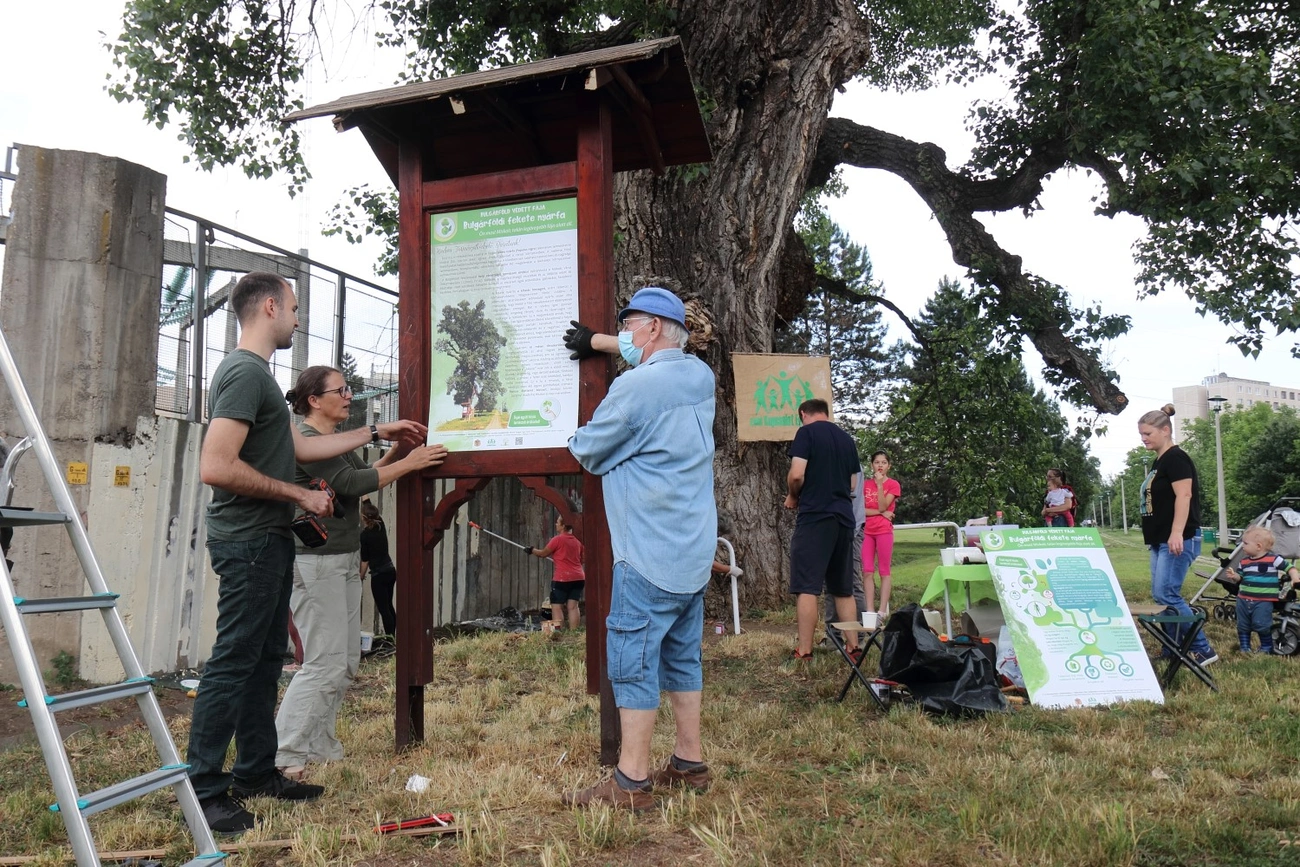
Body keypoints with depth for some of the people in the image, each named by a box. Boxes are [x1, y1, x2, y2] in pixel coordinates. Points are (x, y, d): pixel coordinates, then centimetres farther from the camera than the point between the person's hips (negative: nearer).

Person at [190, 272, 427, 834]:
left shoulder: (257, 374, 18)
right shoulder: (244, 372, -15)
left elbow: (301, 446, 24)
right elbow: (215, 467, -24)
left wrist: (377, 432, 28)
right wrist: (298, 495, -16)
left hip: (268, 540, 10)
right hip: (248, 540, -10)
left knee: (265, 658, 14)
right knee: (233, 661, -6)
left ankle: (256, 772, 24)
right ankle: (202, 790, 3)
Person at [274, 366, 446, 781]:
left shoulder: (338, 440, 16)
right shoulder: (304, 440, -13)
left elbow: (364, 474, 18)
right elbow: (352, 483, -19)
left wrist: (394, 451, 6)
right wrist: (408, 464, -13)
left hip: (346, 560, 10)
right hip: (315, 562, -10)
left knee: (346, 661, 12)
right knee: (324, 664, -9)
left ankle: (319, 747, 21)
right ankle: (283, 757, -2)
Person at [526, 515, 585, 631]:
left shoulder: (557, 540, -7)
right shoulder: (577, 541, 12)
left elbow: (543, 553, 1)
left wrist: (532, 550, 20)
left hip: (562, 579, -6)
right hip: (578, 577, 6)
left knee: (556, 607, -3)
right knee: (573, 606, 3)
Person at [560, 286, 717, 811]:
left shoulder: (635, 386, -17)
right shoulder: (700, 375, 7)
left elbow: (586, 451, -4)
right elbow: (655, 354, 30)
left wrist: (577, 439, 20)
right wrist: (598, 342, 40)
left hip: (650, 552, -9)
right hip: (696, 548, 9)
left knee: (632, 657, -2)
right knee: (682, 654, 15)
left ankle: (631, 782, 3)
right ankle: (689, 763, 25)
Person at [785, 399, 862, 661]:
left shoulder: (807, 432, -4)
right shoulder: (847, 439, 15)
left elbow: (797, 474, -13)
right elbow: (852, 483, 18)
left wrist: (793, 497, 4)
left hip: (814, 516, -6)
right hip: (844, 518, 6)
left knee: (806, 586, -5)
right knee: (843, 588, 14)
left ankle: (804, 651, -5)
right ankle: (852, 645, 17)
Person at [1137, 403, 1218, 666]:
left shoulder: (1175, 458, -10)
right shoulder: (1159, 462, 19)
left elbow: (1184, 495, -20)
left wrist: (1177, 534, -27)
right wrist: (1154, 539, 23)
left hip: (1179, 540, -10)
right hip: (1160, 541, 10)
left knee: (1165, 595, -14)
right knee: (1162, 595, 8)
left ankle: (1203, 650, -7)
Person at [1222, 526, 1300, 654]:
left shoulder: (1273, 559, -8)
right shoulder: (1244, 562, 6)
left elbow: (1289, 567, 0)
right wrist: (1234, 576, -4)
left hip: (1263, 602, -5)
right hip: (1243, 600, 6)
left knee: (1261, 625, -7)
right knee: (1242, 626, 11)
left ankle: (1266, 648, 13)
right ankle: (1245, 647, 25)